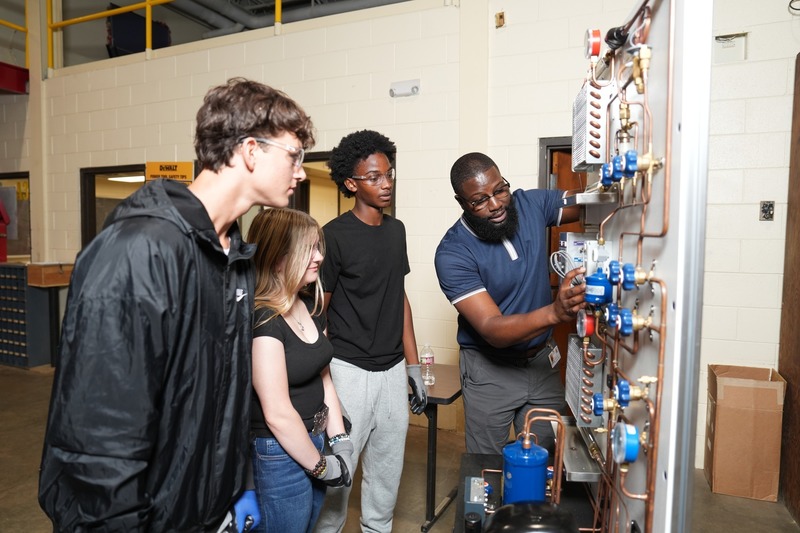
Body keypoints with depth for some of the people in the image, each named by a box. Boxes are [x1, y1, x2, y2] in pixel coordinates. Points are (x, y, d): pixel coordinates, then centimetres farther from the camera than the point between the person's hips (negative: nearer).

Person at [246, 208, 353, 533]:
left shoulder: (310, 306, 3)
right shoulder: (262, 320, -23)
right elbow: (278, 414, -23)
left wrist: (340, 442, 2)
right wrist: (324, 467, -11)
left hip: (312, 442, 8)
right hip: (279, 454, -8)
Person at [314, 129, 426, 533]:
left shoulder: (396, 230, 7)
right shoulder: (334, 236, -11)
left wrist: (413, 366, 11)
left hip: (393, 370, 6)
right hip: (350, 371, -5)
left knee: (387, 469, 17)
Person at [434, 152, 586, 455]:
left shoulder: (530, 204, -8)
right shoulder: (452, 254, -23)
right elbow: (493, 330, -28)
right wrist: (554, 312, -45)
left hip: (542, 361, 4)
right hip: (490, 372, -3)